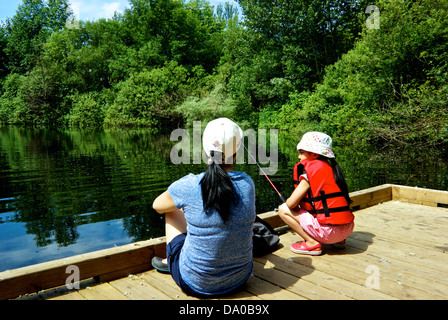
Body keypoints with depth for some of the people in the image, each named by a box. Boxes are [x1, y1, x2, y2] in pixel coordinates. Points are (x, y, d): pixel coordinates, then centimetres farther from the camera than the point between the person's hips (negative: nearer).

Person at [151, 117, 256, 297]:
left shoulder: (188, 186, -20)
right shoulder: (247, 183, -11)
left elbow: (157, 206, 2)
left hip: (195, 284, -3)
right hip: (240, 278, 4)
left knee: (173, 210, 17)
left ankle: (172, 262, 44)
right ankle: (171, 262, 46)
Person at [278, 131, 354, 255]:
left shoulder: (310, 172, -11)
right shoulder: (331, 168, 12)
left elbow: (291, 203, -10)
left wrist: (287, 202, 13)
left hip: (330, 231, -8)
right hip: (348, 229, 8)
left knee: (283, 210, 0)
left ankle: (312, 243, -3)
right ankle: (339, 240, 21)